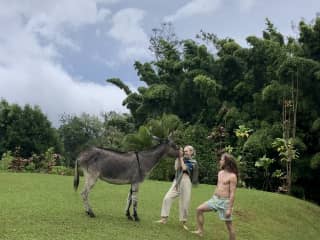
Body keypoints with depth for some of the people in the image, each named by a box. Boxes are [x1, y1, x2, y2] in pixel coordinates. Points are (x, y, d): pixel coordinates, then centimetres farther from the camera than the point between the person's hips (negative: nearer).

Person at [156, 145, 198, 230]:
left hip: (186, 182, -3)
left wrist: (181, 157, -5)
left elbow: (184, 168, -11)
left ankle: (183, 222, 15)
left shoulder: (193, 162, 4)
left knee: (184, 202, -1)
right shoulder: (181, 159, 15)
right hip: (177, 181, 3)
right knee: (167, 198, -10)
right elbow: (176, 168, -2)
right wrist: (178, 157, -2)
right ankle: (164, 218, -3)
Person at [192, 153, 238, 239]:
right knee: (199, 209, 2)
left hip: (225, 202, -7)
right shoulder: (220, 173, 8)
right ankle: (200, 231, 13)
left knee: (229, 225, 1)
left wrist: (230, 209, -19)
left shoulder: (232, 176, -15)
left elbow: (232, 194, -17)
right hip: (215, 199, 7)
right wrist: (213, 198, 23)